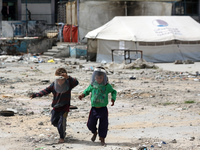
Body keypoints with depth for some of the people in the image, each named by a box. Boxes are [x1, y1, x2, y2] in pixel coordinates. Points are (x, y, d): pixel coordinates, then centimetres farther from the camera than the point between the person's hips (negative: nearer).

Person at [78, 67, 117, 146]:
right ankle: (94, 133, 37)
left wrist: (113, 99, -8)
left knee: (103, 125, 2)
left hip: (103, 109, -1)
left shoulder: (107, 86, -7)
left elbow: (113, 92, 8)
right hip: (94, 108, 1)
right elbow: (87, 90, 13)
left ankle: (102, 139, 20)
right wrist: (82, 95, -6)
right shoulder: (93, 85, -4)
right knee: (91, 124, 4)